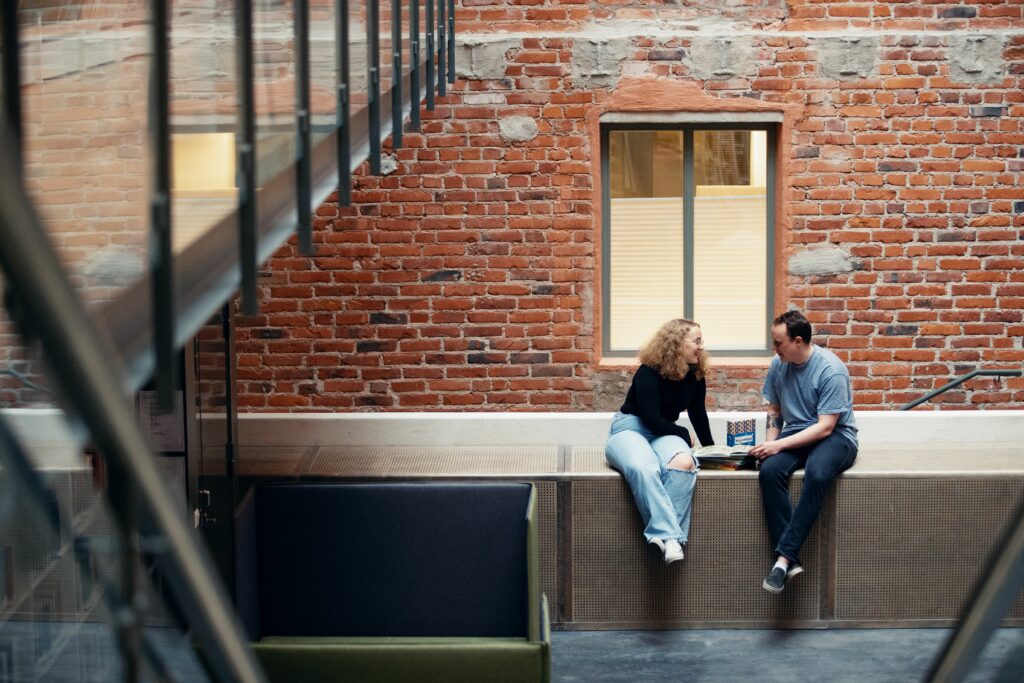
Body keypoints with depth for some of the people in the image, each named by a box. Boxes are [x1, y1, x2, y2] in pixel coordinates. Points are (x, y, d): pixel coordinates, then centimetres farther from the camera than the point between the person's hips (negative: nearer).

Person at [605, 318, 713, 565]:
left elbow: (698, 414, 19)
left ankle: (663, 533, -39)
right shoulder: (649, 372, -14)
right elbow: (651, 418, -16)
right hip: (629, 429, -5)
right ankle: (669, 535, -50)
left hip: (663, 433, 5)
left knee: (685, 463, -34)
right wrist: (684, 435, -5)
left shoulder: (695, 376, 5)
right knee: (644, 469, -42)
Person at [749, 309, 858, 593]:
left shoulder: (831, 370, -17)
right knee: (769, 470, -29)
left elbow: (825, 427, -19)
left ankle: (784, 556, -36)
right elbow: (774, 412, 15)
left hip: (835, 436, -5)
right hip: (795, 433, 5)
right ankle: (790, 560, -31)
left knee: (816, 473, -39)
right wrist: (770, 444, -4)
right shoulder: (778, 365, 2)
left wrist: (780, 445, -24)